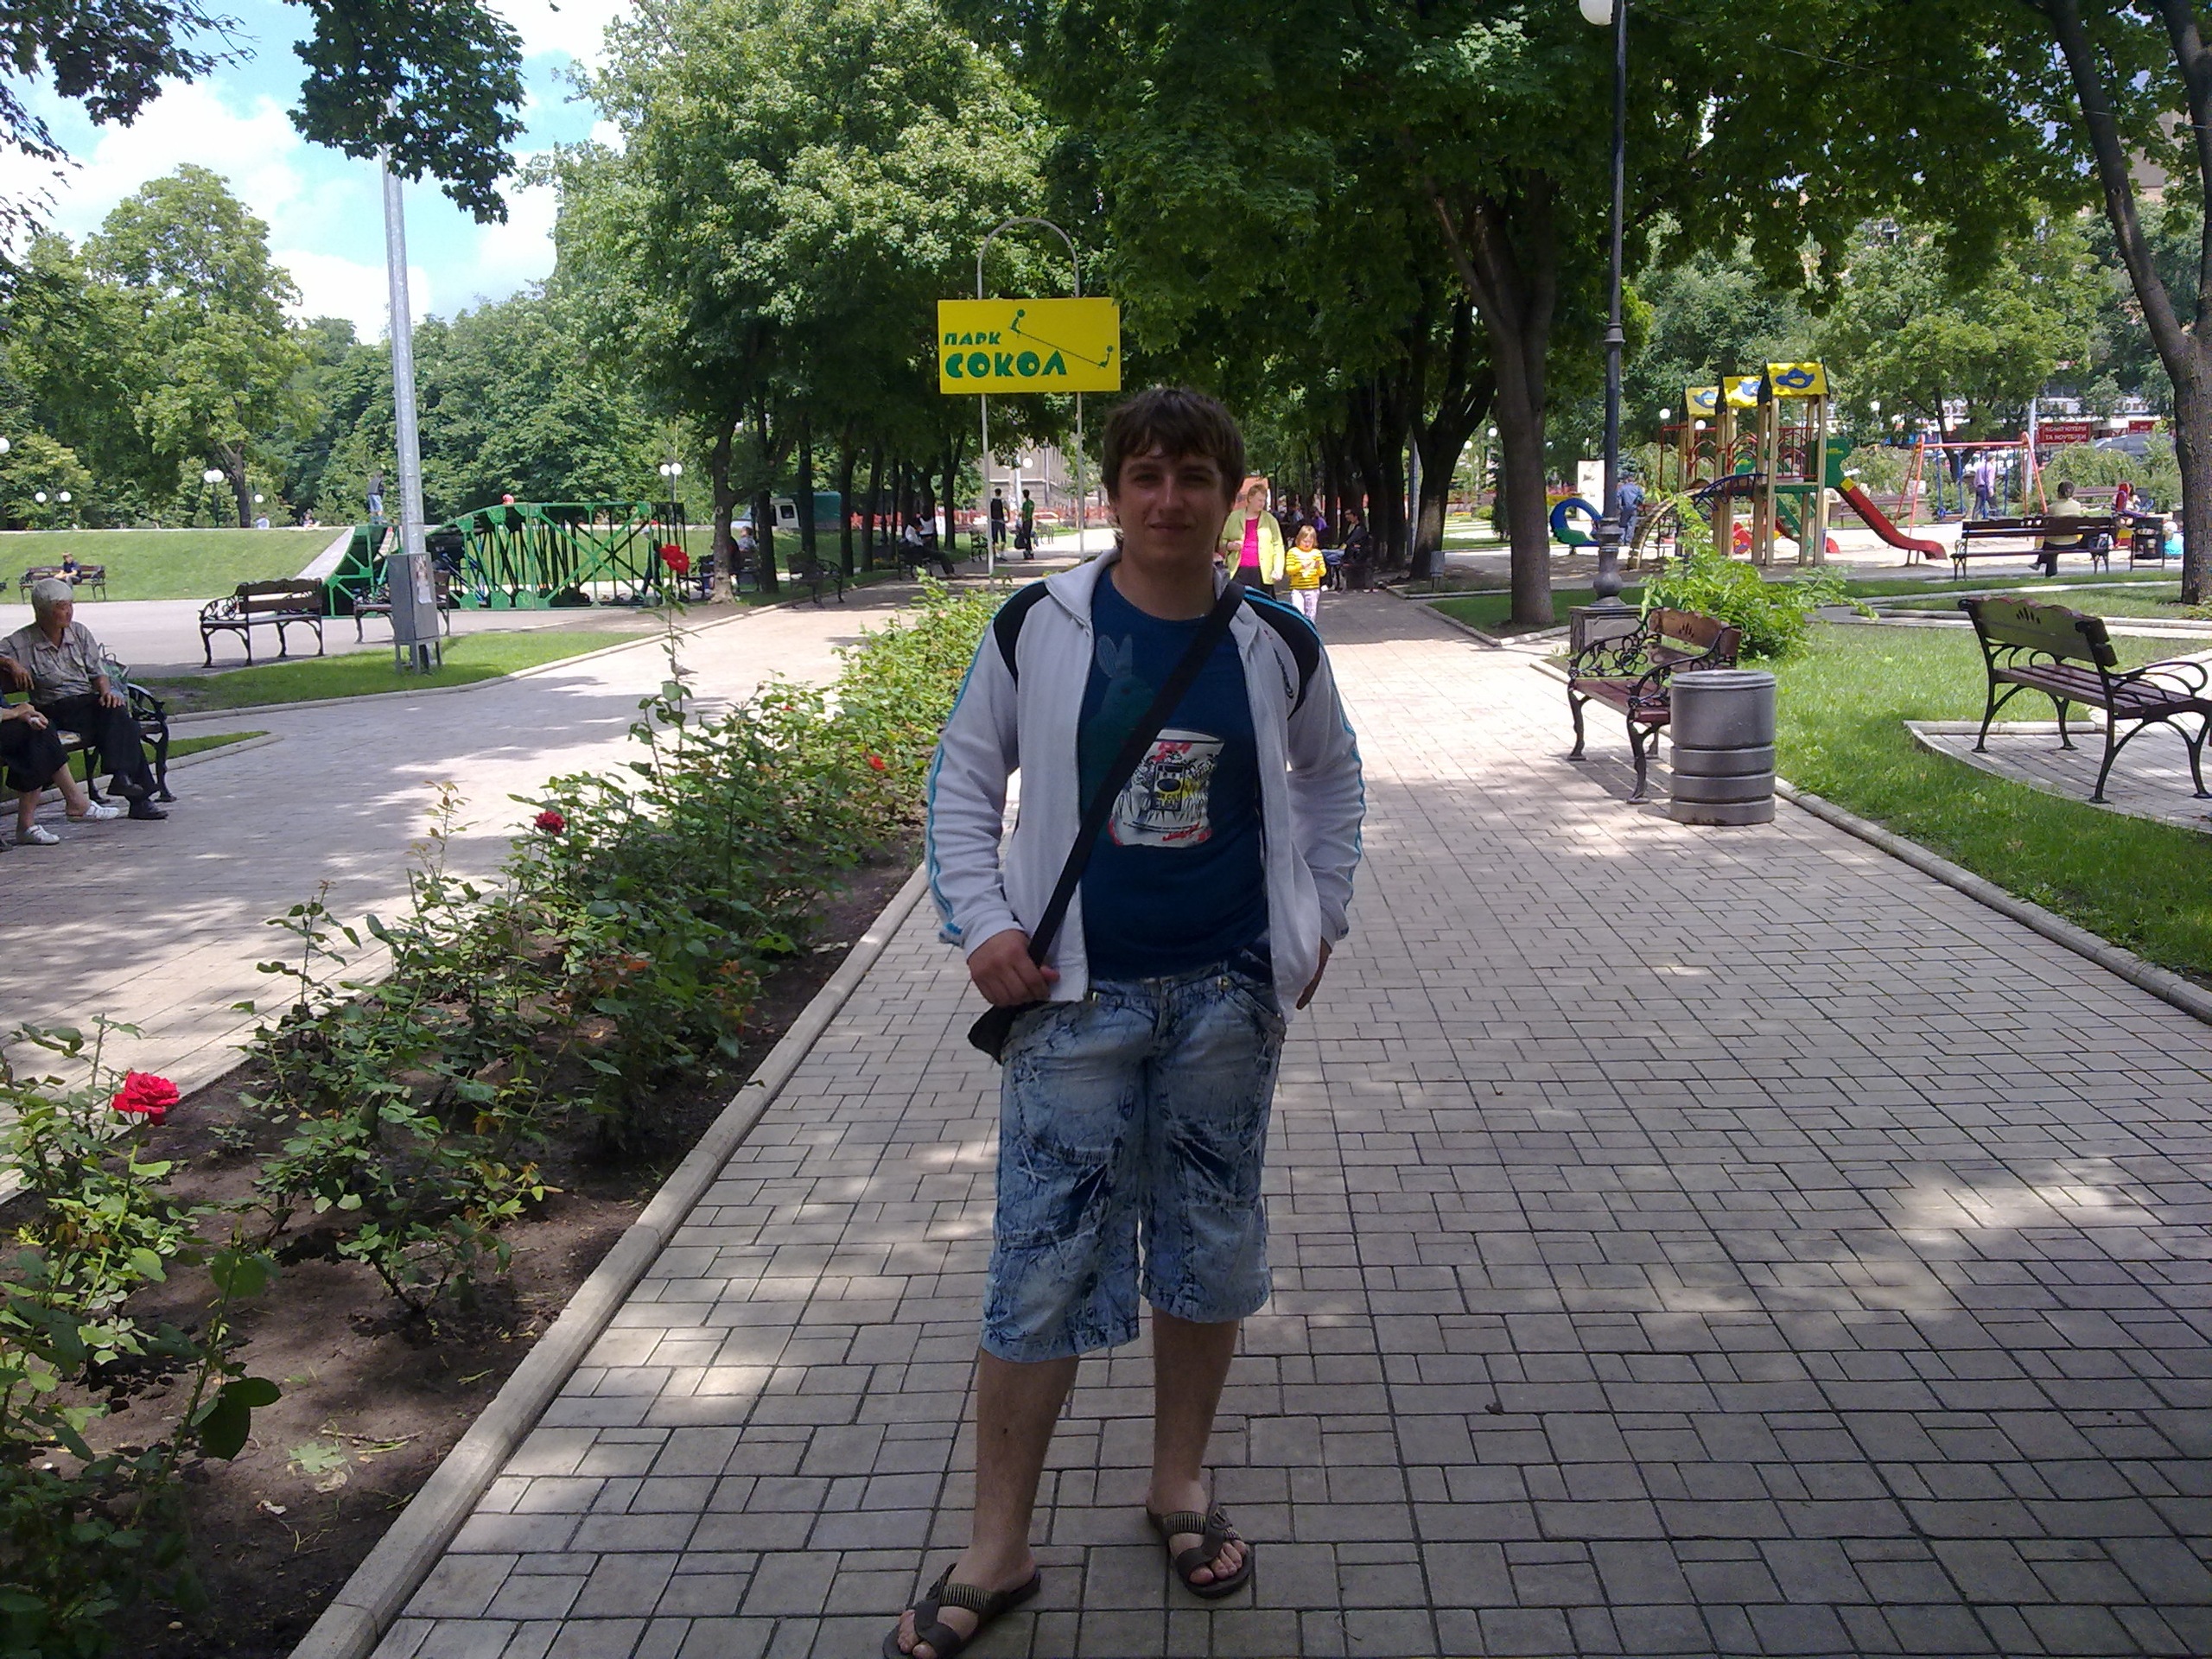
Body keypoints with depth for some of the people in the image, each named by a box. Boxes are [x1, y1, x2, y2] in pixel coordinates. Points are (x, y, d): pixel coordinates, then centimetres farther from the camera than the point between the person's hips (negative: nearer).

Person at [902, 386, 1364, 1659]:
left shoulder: (1276, 643, 0)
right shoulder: (1041, 629, -5)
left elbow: (1332, 774, 17)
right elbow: (964, 780, 4)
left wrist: (1321, 915, 11)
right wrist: (982, 924, -6)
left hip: (1231, 993, 2)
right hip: (1077, 996, -2)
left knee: (1211, 1248, 13)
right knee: (1043, 1267, 0)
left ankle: (1181, 1485, 35)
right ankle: (999, 1551, 15)